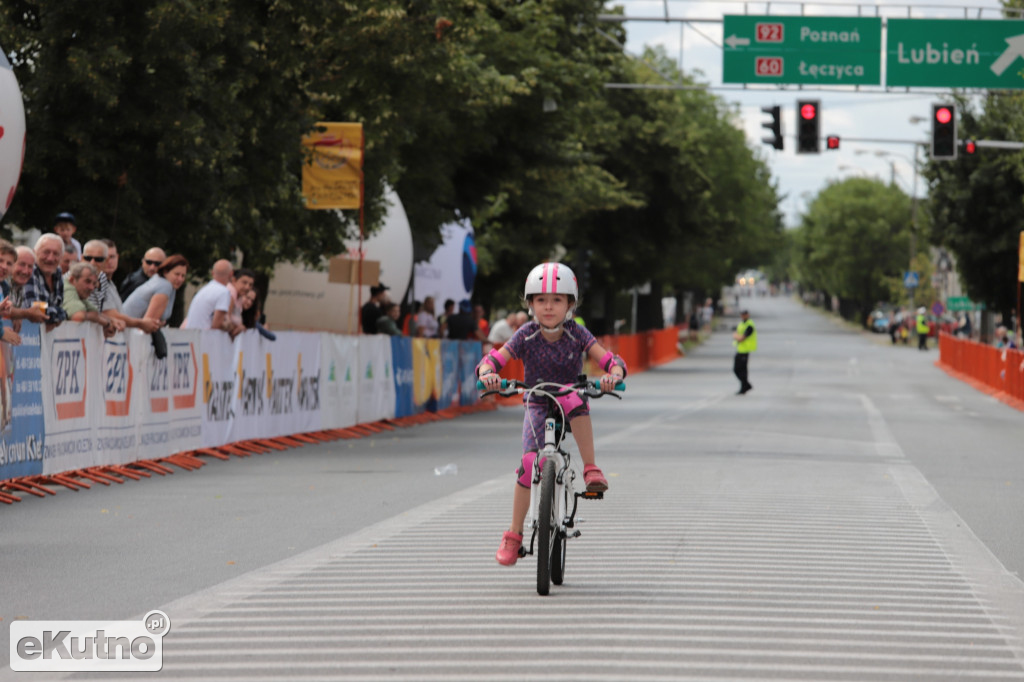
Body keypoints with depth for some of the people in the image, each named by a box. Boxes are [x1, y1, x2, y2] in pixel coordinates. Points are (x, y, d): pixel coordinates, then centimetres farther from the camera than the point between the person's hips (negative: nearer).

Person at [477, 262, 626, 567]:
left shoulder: (577, 334, -15)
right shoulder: (526, 336, -14)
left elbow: (610, 360, -24)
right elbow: (493, 360, -20)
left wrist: (613, 376, -47)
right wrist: (487, 373, -43)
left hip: (569, 407, 0)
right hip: (537, 407, 0)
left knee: (575, 400, -38)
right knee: (530, 463, -18)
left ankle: (591, 470, -31)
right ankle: (514, 534, -4)